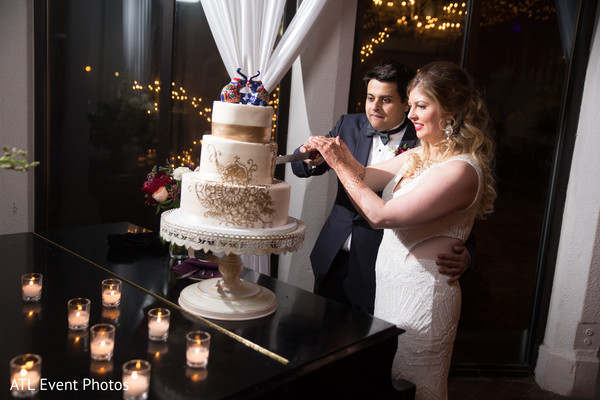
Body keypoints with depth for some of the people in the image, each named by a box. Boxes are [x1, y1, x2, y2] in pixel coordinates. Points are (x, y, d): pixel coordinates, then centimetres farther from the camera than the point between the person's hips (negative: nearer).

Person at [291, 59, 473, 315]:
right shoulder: (350, 126, 3)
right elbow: (301, 167, 3)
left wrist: (463, 254, -30)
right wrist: (311, 158, -22)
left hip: (379, 271, -4)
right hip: (333, 260, 5)